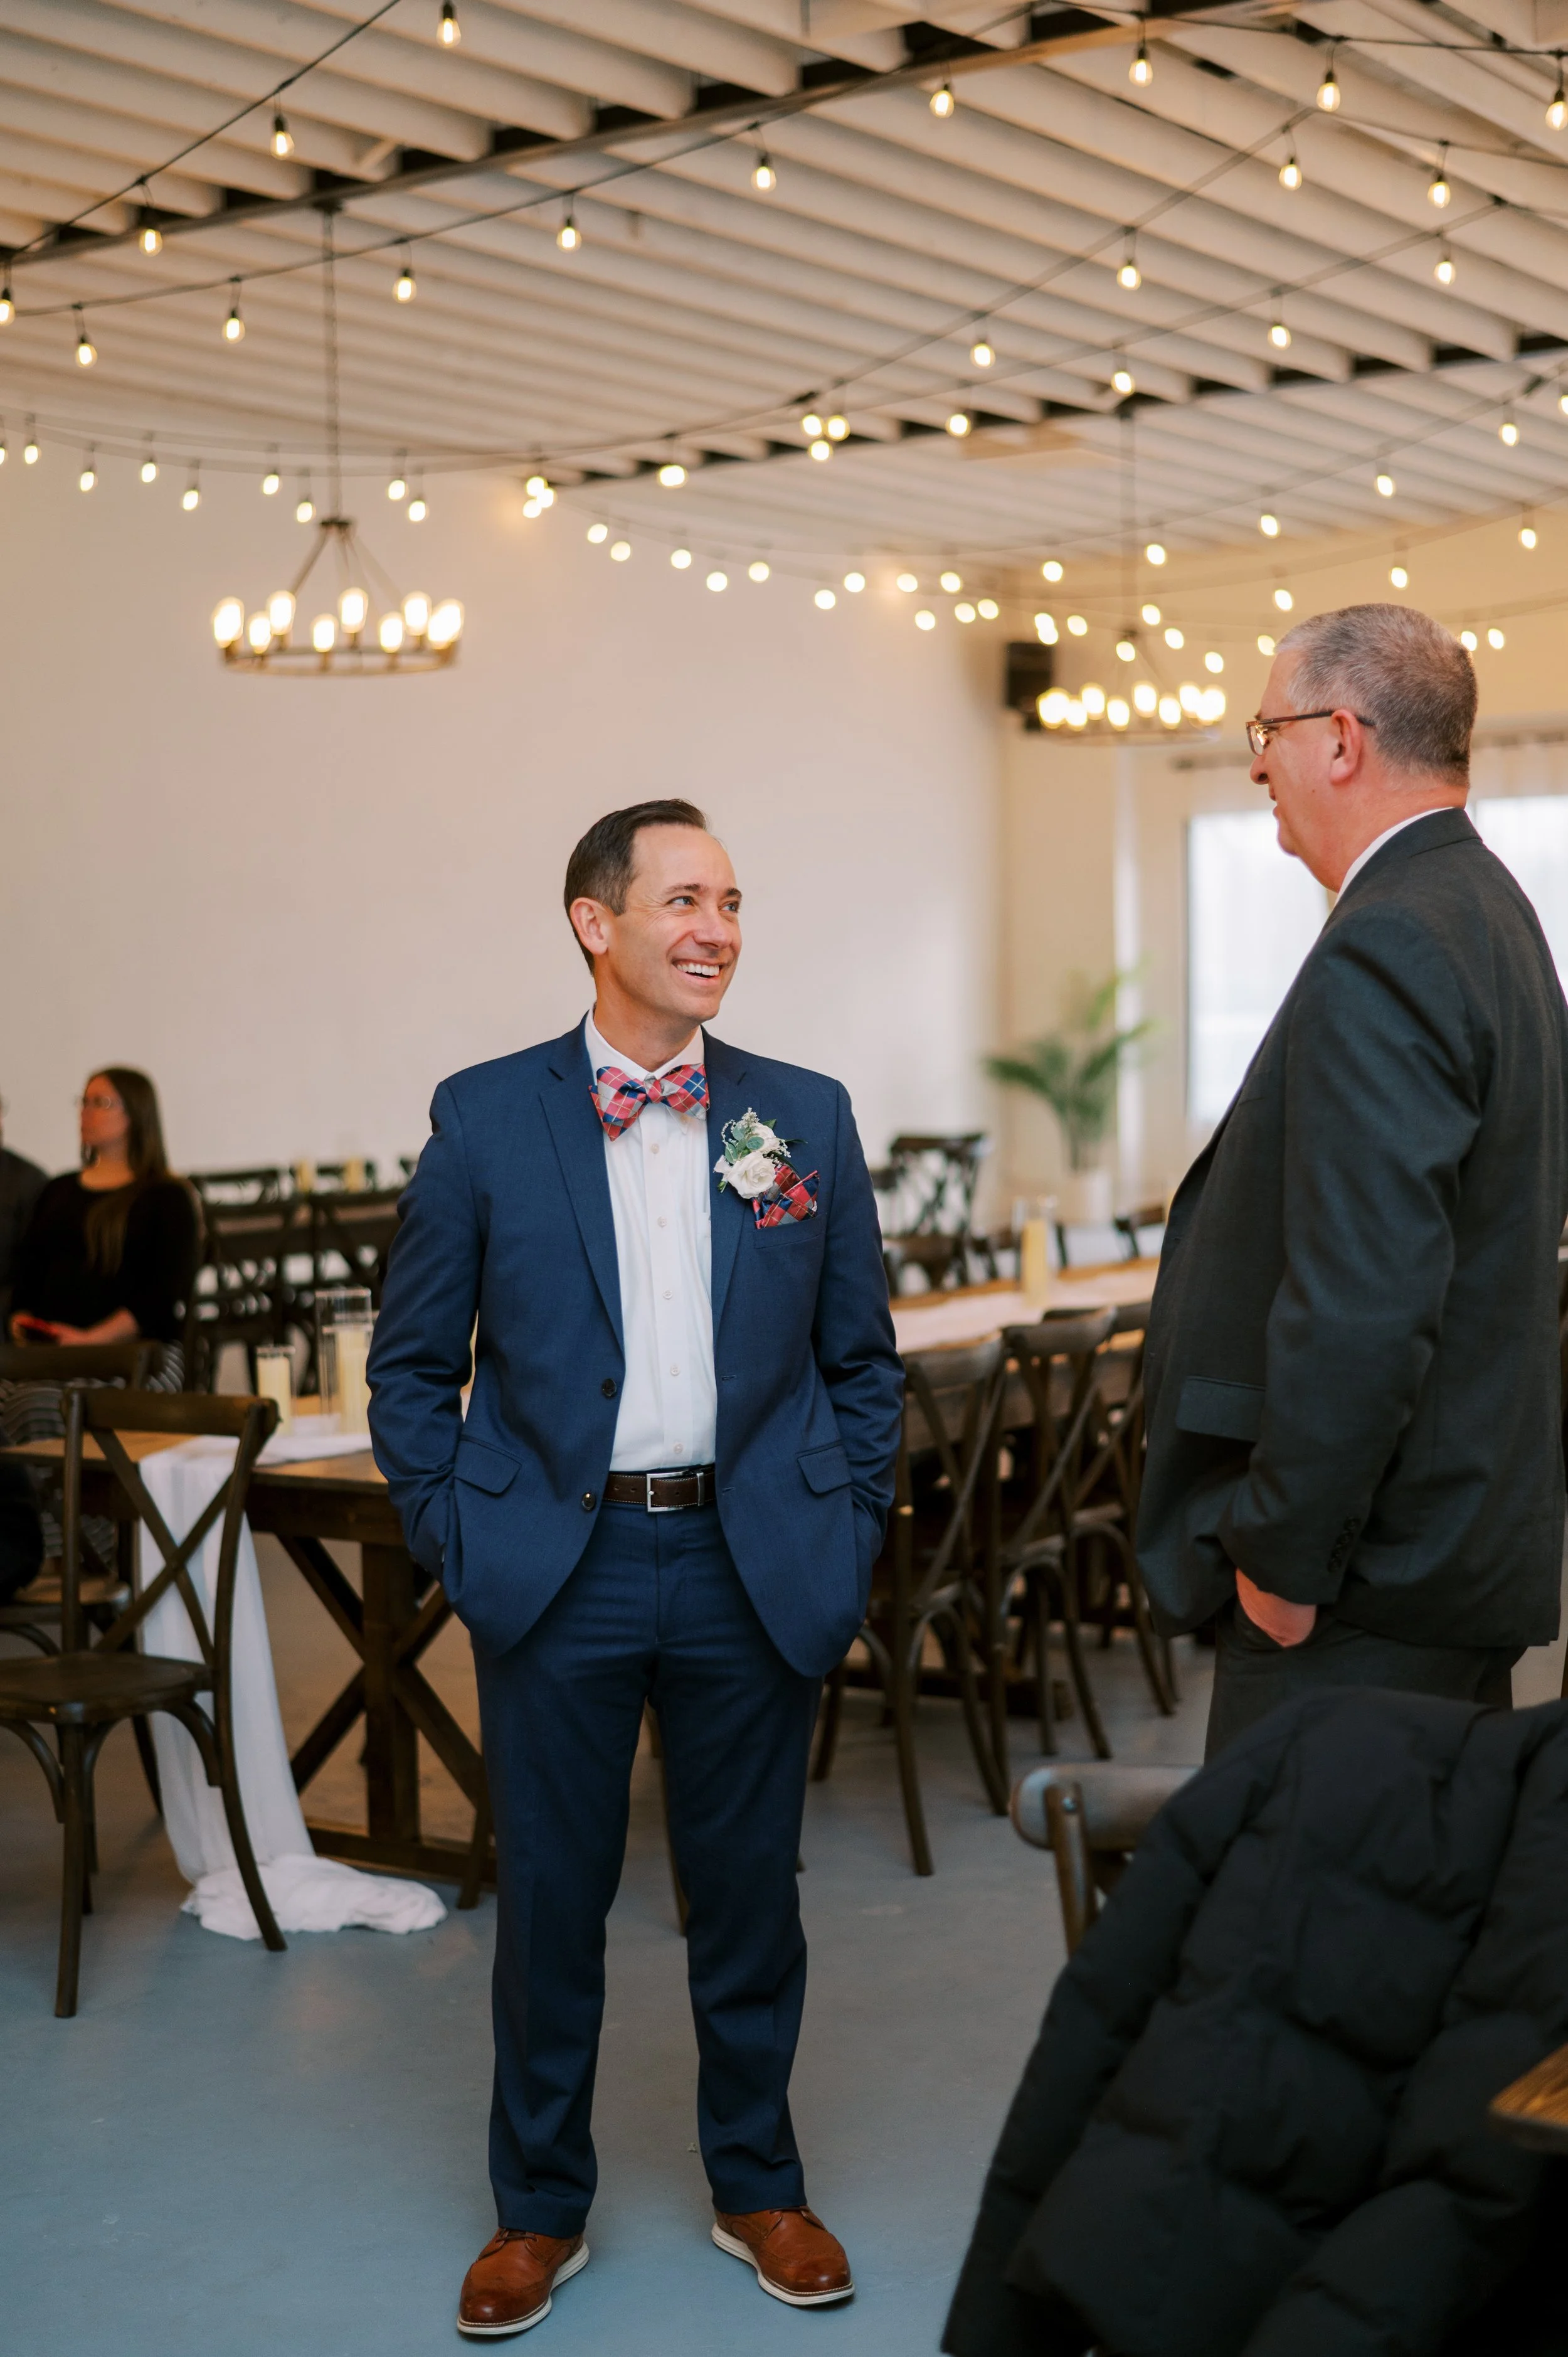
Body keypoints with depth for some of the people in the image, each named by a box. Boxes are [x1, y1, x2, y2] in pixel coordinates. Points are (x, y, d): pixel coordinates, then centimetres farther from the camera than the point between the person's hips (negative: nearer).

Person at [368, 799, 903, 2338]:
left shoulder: (805, 1116, 4)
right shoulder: (484, 1117, -1)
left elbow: (862, 1361, 10)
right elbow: (412, 1362, 4)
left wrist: (847, 1541, 3)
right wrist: (455, 1543, -3)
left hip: (754, 1566, 1)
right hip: (557, 1565, -1)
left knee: (748, 1891, 12)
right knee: (550, 1895, 9)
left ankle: (757, 2186, 32)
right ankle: (540, 2204, 29)